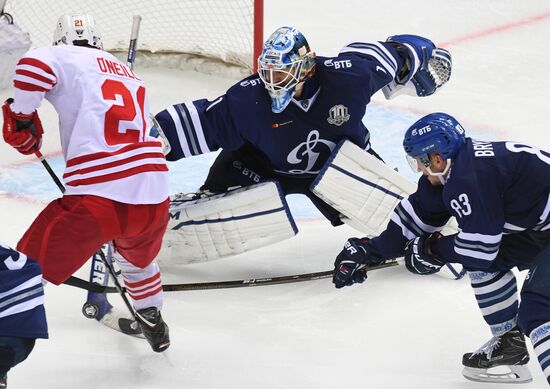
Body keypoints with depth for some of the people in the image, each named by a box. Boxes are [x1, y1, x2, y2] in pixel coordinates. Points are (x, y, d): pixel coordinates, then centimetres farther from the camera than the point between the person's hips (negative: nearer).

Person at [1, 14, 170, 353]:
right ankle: (154, 325, 54)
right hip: (154, 196, 6)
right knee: (138, 258, 38)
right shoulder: (129, 75, 27)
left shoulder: (66, 57, 8)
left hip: (98, 196, -6)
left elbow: (34, 65, -14)